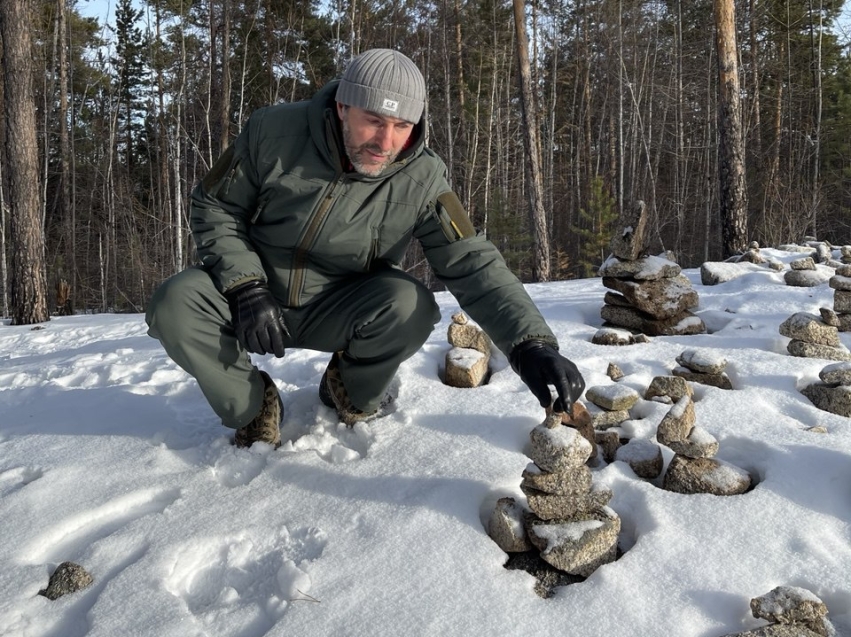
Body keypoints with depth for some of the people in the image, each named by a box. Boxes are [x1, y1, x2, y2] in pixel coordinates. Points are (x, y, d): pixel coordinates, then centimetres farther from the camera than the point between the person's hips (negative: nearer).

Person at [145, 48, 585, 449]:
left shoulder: (422, 180, -17)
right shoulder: (273, 133, -18)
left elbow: (473, 265, -23)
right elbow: (214, 208, -7)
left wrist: (531, 343, -38)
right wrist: (245, 288, -22)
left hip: (335, 312, 0)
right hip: (252, 298, 0)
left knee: (410, 305, -30)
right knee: (175, 304, -29)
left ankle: (354, 395, 4)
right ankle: (251, 406, 0)